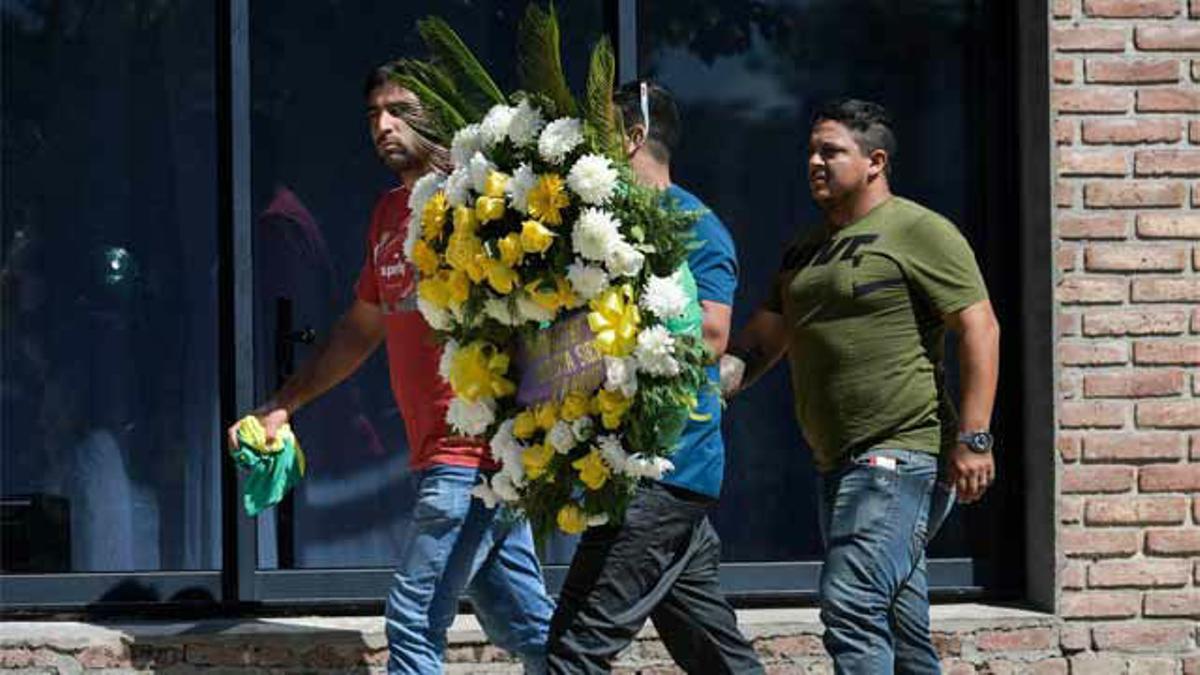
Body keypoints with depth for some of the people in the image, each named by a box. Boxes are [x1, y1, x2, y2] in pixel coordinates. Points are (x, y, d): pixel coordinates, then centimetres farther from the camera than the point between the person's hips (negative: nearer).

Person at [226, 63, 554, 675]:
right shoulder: (389, 213, 17)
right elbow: (363, 327, 28)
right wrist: (284, 405, 25)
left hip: (472, 454, -9)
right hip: (442, 456, 9)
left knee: (415, 623, -7)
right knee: (522, 625, 12)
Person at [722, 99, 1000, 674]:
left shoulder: (918, 232, -5)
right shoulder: (804, 254, 20)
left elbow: (979, 329, -11)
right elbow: (761, 340, 20)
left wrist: (972, 438, -18)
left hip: (900, 456, -8)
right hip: (839, 466, 8)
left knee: (849, 605, -20)